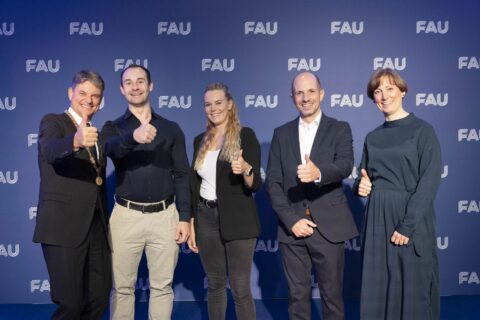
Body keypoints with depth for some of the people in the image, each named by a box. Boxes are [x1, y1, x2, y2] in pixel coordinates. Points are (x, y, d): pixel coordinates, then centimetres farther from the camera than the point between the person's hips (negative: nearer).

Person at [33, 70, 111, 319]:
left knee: (99, 299, 11)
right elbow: (49, 151, -26)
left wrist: (105, 226, 16)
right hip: (63, 228, -6)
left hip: (96, 228, 7)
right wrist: (76, 140, -48)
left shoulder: (95, 135, 17)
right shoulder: (53, 122, -2)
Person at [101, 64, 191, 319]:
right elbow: (111, 149, -20)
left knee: (162, 286, 8)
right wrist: (134, 136, -42)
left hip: (164, 215, 1)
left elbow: (181, 175, 6)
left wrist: (185, 216, -2)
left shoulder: (171, 129, 8)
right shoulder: (112, 128, 4)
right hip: (126, 216, 0)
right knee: (122, 286, 7)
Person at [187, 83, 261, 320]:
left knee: (240, 289, -1)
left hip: (238, 221, -5)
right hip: (206, 219, 5)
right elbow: (194, 185, 11)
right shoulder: (200, 140, 9)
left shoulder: (245, 135, -6)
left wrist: (246, 169, -32)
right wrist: (191, 225, 9)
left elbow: (255, 185, -10)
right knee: (215, 285, 15)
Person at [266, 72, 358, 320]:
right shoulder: (281, 133, 8)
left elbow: (345, 165, -16)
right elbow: (273, 182, 3)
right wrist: (291, 220, -9)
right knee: (297, 296, 12)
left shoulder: (339, 129, 2)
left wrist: (319, 173, -38)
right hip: (291, 227, 2)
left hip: (328, 227, -2)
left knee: (332, 295, 7)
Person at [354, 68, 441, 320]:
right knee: (378, 288, 9)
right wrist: (360, 186, -7)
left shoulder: (422, 131, -4)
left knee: (413, 289, 4)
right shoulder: (372, 137, 11)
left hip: (411, 219, -4)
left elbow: (429, 181, -11)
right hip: (377, 219, 5)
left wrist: (407, 225, -17)